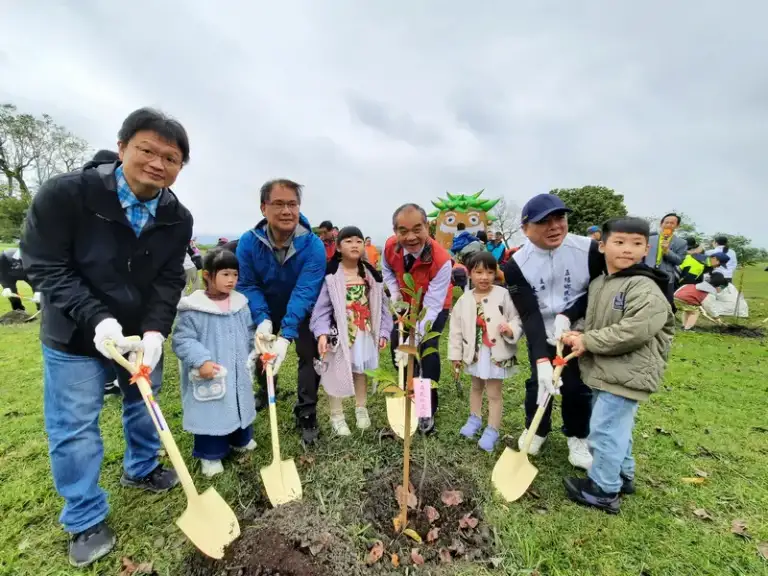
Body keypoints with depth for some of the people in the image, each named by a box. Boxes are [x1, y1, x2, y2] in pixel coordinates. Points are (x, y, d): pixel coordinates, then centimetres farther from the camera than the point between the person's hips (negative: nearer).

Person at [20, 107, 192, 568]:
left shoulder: (177, 219, -11)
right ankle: (86, 521, 28)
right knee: (74, 428, 6)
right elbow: (46, 267, -17)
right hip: (76, 337, -3)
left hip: (143, 334, 4)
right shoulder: (65, 194, -20)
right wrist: (97, 319, -28)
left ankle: (141, 470, 48)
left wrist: (155, 331, -24)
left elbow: (169, 282, -9)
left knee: (144, 407, 20)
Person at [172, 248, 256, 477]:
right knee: (210, 411, 8)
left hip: (239, 372, 5)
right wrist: (201, 361, -26)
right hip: (209, 374, -5)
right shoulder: (193, 308, -17)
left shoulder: (240, 304, 0)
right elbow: (181, 340, -16)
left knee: (240, 404, 21)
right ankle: (210, 455, 30)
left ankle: (241, 440, 45)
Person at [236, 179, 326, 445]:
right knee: (259, 351, 16)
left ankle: (306, 415, 8)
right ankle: (265, 390, 47)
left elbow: (304, 292, -39)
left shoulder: (313, 246, -33)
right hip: (267, 310, 3)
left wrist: (286, 335, -48)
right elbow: (247, 285, -21)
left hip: (303, 312, -2)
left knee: (310, 354, -8)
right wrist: (262, 320, -37)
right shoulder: (249, 242, -24)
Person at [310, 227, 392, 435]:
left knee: (360, 371, 20)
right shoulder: (331, 275, -12)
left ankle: (361, 409, 41)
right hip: (339, 333, -4)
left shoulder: (371, 274, 2)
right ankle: (336, 415, 28)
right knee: (337, 373, 7)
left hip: (364, 332, 4)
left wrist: (383, 331, 2)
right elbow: (322, 306, -13)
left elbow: (381, 305, 5)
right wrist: (322, 333, -23)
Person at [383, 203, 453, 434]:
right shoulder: (390, 246, -25)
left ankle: (428, 409, 2)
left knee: (428, 350, -18)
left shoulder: (441, 260, -39)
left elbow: (431, 308, -39)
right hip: (407, 303, 5)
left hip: (435, 306, -4)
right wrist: (394, 291, -16)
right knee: (397, 346, 5)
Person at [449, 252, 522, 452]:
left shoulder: (503, 295, -14)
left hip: (497, 353, -4)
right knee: (476, 387, 24)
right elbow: (456, 328, 0)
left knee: (494, 393, 8)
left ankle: (492, 430, 25)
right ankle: (474, 419, 45)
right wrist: (455, 354, 2)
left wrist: (511, 330, -31)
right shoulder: (464, 299, -5)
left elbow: (517, 319, -8)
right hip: (474, 353, 4)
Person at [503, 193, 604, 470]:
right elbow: (530, 315, -25)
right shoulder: (516, 265, -21)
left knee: (578, 387, 8)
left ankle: (577, 437, 35)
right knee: (538, 383, 10)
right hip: (541, 337, 0)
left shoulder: (589, 249, -19)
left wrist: (568, 315, -23)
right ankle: (536, 429, 37)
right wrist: (542, 361, -34)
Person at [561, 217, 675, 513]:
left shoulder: (646, 289, -18)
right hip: (603, 371, 9)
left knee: (604, 429, -1)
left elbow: (634, 331, -28)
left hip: (626, 374, -8)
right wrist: (578, 335, -5)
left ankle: (603, 490, 18)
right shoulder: (597, 284, 8)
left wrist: (588, 341, -20)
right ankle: (622, 476, 43)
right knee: (616, 427, 23)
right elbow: (590, 320, 17)